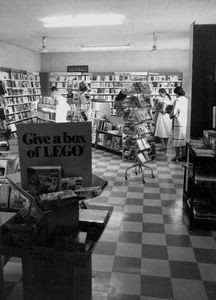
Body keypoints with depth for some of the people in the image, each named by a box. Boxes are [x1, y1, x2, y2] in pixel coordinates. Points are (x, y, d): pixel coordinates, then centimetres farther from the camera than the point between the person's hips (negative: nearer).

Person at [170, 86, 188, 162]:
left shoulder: (177, 100, -14)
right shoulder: (186, 100, 6)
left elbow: (174, 112, -19)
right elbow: (187, 111, 11)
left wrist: (171, 115, 3)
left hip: (178, 122, -6)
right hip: (185, 122, 6)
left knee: (176, 140, 2)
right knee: (183, 139, 14)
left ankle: (177, 157, 6)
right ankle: (183, 155, 18)